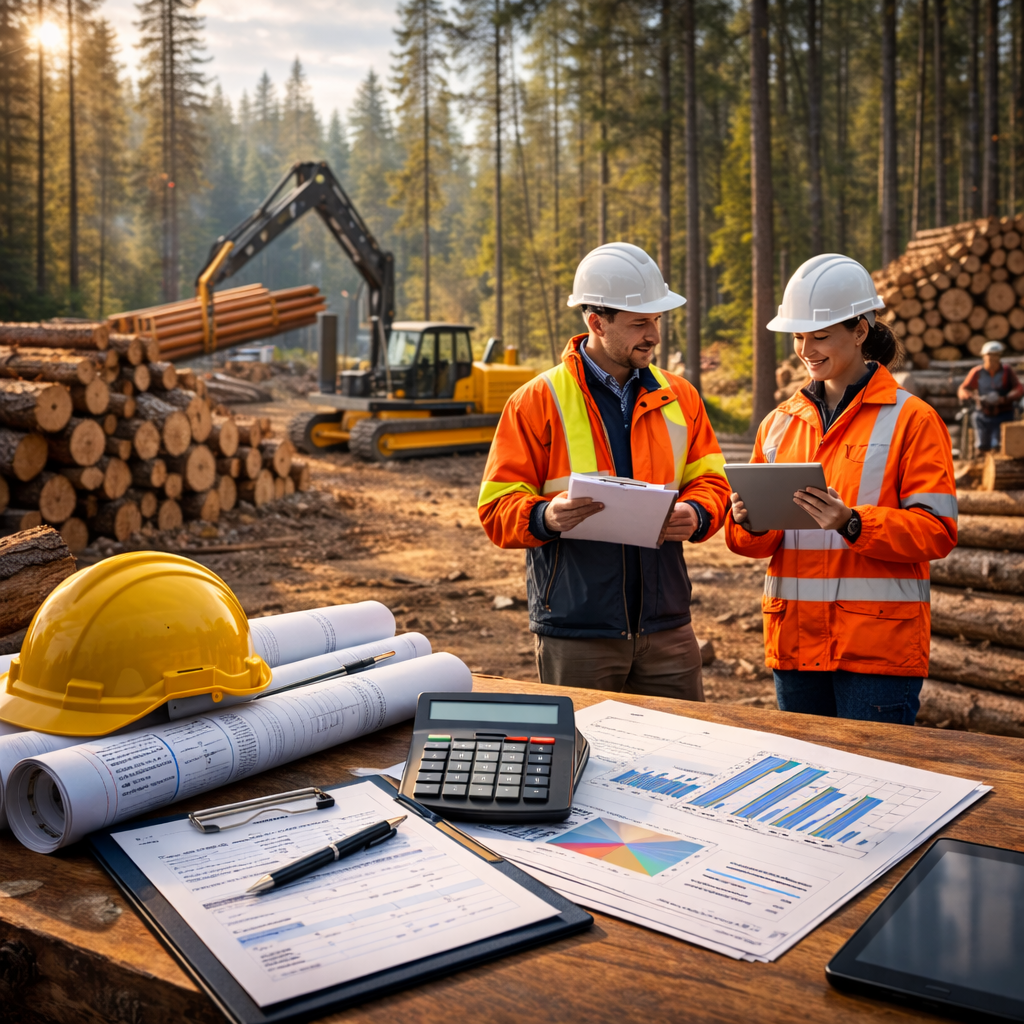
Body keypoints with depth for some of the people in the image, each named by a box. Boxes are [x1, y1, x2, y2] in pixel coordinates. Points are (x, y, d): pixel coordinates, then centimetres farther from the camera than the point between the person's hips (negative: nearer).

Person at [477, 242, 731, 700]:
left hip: (667, 629, 4)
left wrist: (695, 515, -11)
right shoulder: (537, 401, -3)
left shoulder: (678, 397, 9)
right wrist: (546, 517, -26)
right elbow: (497, 508, -5)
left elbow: (710, 481, 12)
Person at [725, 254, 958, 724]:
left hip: (878, 645, -5)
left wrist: (853, 525, -24)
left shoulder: (911, 419, -3)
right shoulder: (779, 423, 12)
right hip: (795, 639, 5)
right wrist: (748, 523, -10)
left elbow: (937, 531, -10)